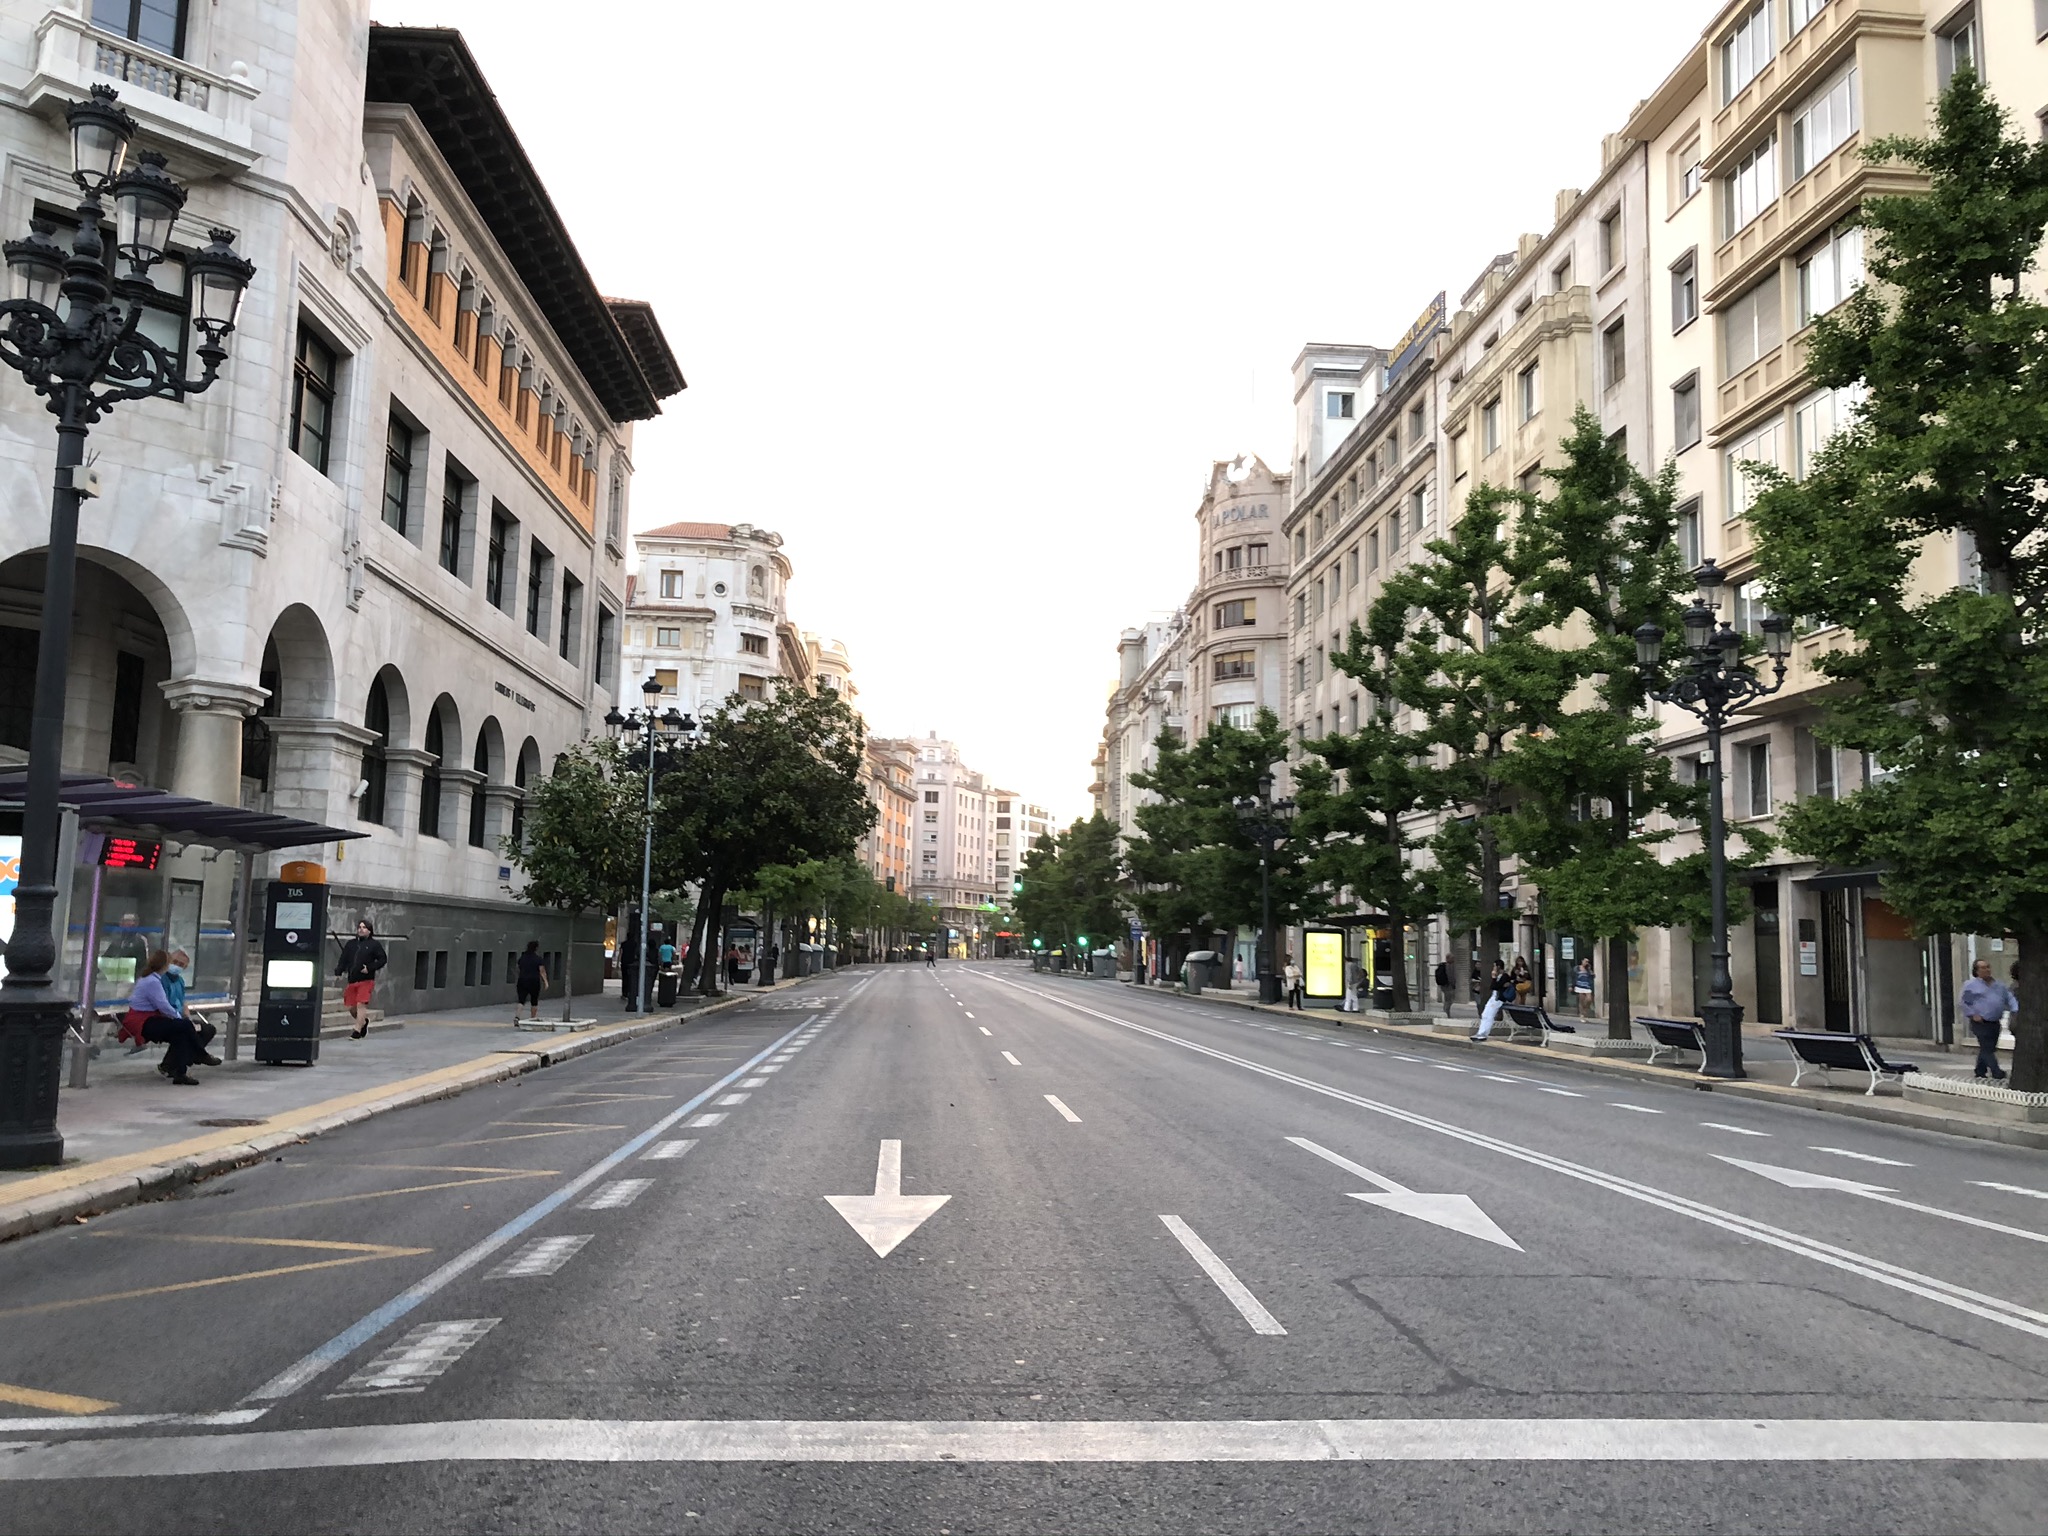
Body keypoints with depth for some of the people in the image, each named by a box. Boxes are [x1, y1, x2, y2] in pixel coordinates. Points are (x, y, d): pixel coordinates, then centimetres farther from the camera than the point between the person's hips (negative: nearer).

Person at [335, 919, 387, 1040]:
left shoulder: (374, 944, 1)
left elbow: (382, 959, -2)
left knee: (361, 1004, -12)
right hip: (351, 980, 5)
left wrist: (370, 968, -15)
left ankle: (357, 1030, -7)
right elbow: (344, 960, 10)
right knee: (351, 1007, 7)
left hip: (366, 981, -5)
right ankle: (364, 1021, 33)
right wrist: (339, 971, -8)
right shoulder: (350, 944, 12)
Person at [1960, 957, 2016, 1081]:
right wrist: (1972, 1014, -10)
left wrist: (2015, 1010, -5)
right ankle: (1997, 1074, -13)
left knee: (1988, 1049, 11)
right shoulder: (1970, 985, -1)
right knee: (1987, 1049, -11)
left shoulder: (1999, 986, 15)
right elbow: (1964, 1003, 0)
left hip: (1994, 1023, 6)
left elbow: (2010, 999, 12)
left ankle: (1980, 1073, 22)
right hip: (1980, 1023, -6)